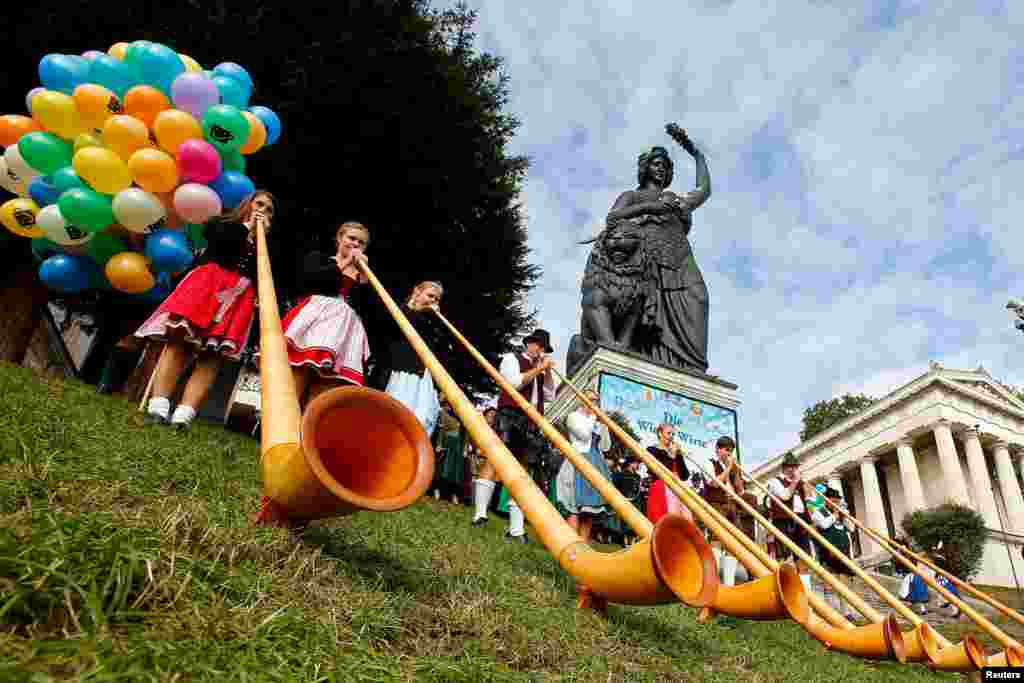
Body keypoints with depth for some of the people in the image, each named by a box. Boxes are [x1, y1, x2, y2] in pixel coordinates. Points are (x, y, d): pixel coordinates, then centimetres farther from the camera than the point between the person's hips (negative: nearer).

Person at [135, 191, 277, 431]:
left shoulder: (267, 243, 25)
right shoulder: (222, 223, 22)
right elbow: (217, 237, -2)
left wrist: (263, 235, 8)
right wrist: (247, 226, 11)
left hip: (240, 294, 1)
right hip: (208, 283, -1)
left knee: (213, 353, -14)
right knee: (179, 339, -18)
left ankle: (184, 414, -24)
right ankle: (158, 406, -24)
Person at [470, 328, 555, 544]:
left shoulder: (540, 371, 28)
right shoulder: (512, 359, 10)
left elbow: (550, 396, 18)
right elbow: (515, 382, -8)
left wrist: (548, 372, 11)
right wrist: (538, 369, -4)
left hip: (530, 423, 6)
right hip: (510, 417, -6)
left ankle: (516, 529, -2)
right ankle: (480, 514, -25)